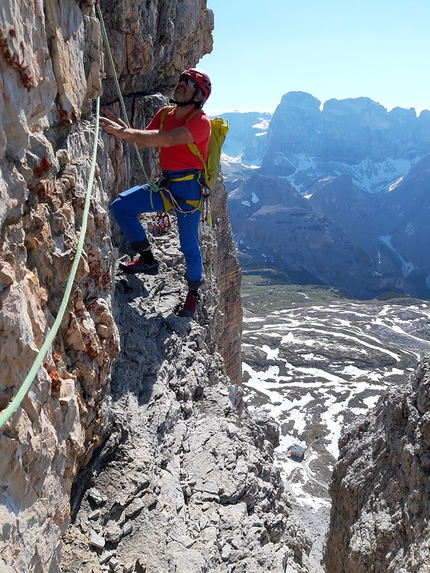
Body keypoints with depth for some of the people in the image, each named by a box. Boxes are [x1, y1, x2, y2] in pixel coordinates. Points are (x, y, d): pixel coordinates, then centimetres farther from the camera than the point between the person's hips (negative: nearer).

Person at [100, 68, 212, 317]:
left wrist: (125, 132, -36)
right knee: (120, 207, -7)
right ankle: (148, 259, 4)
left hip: (189, 187, -6)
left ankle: (193, 294, 27)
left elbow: (168, 140, -30)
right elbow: (143, 141, 7)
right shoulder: (164, 114, 9)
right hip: (164, 184, 6)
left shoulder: (201, 122, -14)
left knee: (189, 246, 3)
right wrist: (123, 128, -13)